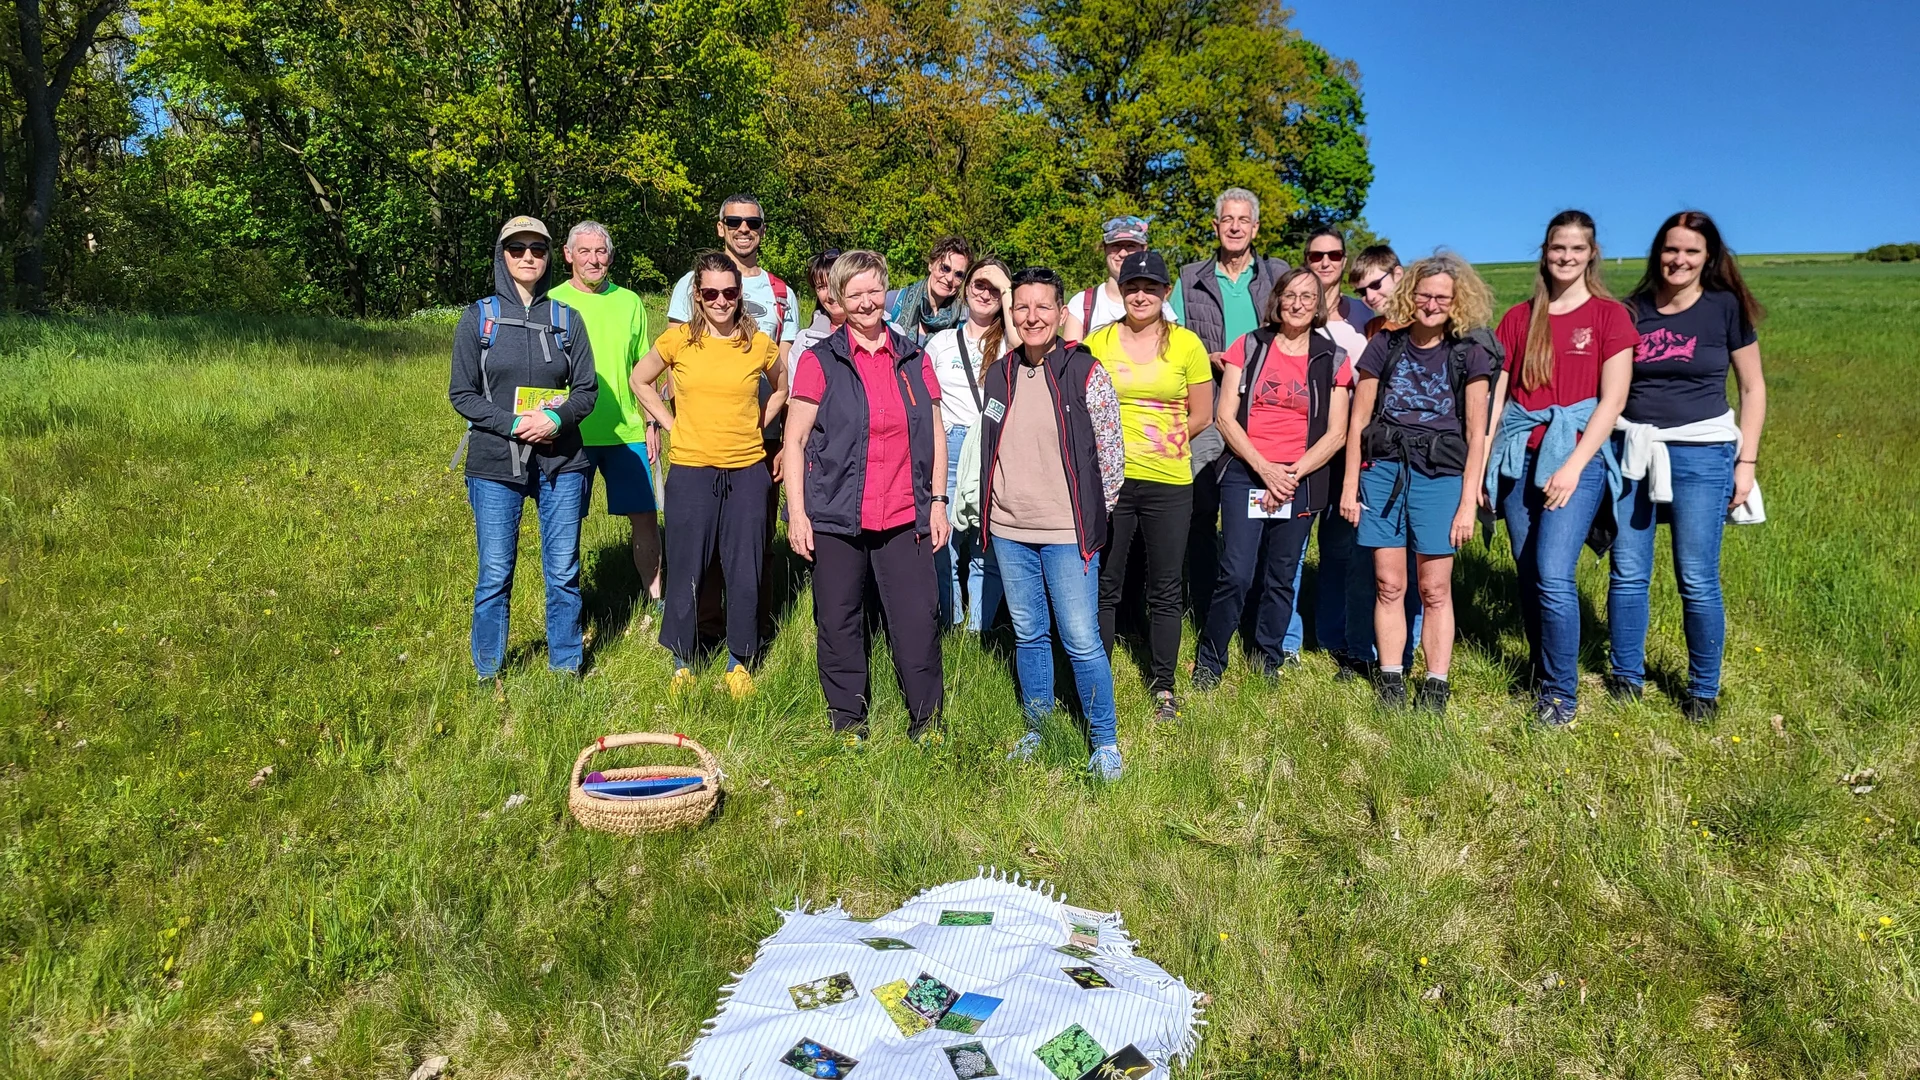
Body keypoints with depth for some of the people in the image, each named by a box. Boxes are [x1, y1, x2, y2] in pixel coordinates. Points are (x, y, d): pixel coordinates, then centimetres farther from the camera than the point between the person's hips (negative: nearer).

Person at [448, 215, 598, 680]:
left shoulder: (565, 318, 7)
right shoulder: (478, 317, 3)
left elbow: (587, 389, 6)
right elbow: (462, 393, 0)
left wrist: (557, 419, -15)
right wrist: (514, 424, -15)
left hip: (562, 462, 2)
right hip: (495, 465, -1)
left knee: (564, 572, 7)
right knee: (494, 575, 4)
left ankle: (566, 667, 22)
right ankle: (488, 673, 20)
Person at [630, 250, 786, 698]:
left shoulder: (759, 343, 1)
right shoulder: (678, 339, -1)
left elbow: (781, 389, 20)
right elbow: (640, 380, 13)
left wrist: (754, 427, 9)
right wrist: (672, 424, 4)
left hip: (746, 472, 1)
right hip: (690, 471, -1)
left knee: (745, 572, 5)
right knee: (686, 570, 6)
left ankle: (739, 662, 21)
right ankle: (683, 663, 22)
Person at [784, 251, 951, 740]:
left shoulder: (914, 359, 11)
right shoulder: (820, 360, 1)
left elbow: (935, 436, 15)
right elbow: (794, 441, -1)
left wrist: (938, 502, 8)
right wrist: (797, 513, -7)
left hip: (905, 516, 2)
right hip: (837, 516, -2)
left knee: (919, 619, 0)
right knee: (839, 621, 7)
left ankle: (926, 720, 15)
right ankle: (847, 717, 23)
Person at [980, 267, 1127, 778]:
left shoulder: (1086, 373, -7)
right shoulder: (999, 374, 8)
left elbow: (1111, 450, -4)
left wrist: (1095, 516, 0)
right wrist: (989, 515, 14)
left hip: (1067, 532, -5)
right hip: (1009, 531, 5)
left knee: (1082, 640, -3)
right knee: (1028, 635, 15)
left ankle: (1105, 742, 13)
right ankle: (1035, 732, 29)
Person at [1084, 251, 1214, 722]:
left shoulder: (1186, 343, 3)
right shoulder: (1098, 341, 5)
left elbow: (1202, 414, 6)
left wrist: (1167, 437, -5)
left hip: (1168, 481, 0)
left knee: (1165, 590, 8)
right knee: (1103, 587, 8)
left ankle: (1163, 686, 22)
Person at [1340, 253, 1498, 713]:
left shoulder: (1469, 352, 2)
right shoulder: (1385, 344, 5)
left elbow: (1477, 435, 1)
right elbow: (1358, 421, 8)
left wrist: (1468, 502, -4)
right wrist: (1350, 485, 4)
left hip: (1440, 475, -1)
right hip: (1383, 470, 1)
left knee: (1434, 589, 2)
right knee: (1388, 584, 4)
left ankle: (1436, 688, 10)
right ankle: (1390, 682, 13)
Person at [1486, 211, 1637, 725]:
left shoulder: (1609, 315, 2)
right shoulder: (1518, 318, 12)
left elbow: (1613, 399, -5)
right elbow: (1496, 395, 10)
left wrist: (1573, 465, -13)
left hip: (1577, 455, -4)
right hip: (1520, 456, 4)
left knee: (1554, 576, -14)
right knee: (1529, 577, 7)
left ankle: (1562, 692, 0)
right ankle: (1540, 674, 23)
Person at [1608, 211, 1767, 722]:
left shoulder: (1726, 307, 2)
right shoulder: (1631, 309, 7)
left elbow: (1753, 388, 5)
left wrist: (1747, 461, -1)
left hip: (1700, 453, -2)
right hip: (1633, 449, 2)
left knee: (1697, 581, 0)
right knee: (1628, 573, 5)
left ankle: (1704, 690, 16)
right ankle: (1627, 678, 20)